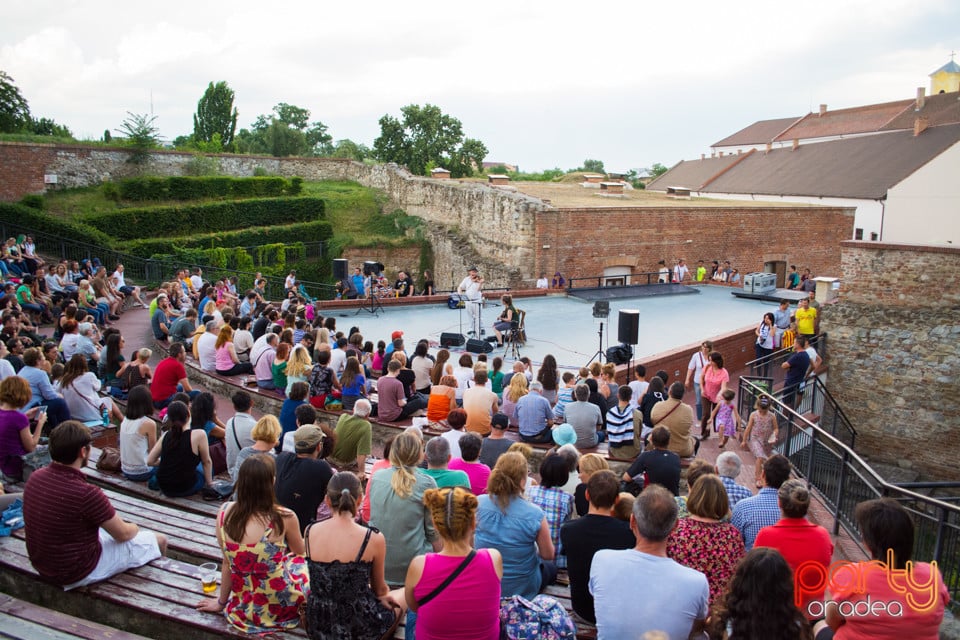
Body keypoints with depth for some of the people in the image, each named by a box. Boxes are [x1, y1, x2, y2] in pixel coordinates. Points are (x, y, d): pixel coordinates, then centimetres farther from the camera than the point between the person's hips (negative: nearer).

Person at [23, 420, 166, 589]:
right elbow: (124, 534, -16)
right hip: (76, 575, -8)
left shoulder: (35, 477, -9)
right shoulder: (86, 493, -32)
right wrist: (135, 528, 8)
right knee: (159, 540, 3)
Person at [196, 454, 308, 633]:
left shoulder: (225, 512, -13)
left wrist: (221, 602, 14)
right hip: (280, 608, -4)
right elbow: (300, 551, -2)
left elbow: (227, 563, -1)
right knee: (303, 559, 25)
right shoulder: (284, 518, -24)